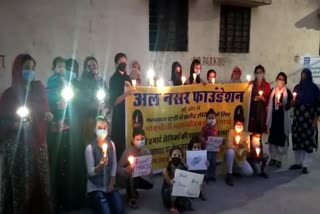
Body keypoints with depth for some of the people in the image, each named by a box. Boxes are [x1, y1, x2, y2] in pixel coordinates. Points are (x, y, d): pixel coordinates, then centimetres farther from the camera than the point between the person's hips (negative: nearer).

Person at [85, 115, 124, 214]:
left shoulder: (111, 144, -1)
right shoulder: (90, 148, -14)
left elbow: (114, 166, 2)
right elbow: (90, 172, -15)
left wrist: (111, 184, -4)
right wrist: (100, 165, -35)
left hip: (109, 185, 4)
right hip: (95, 187, -3)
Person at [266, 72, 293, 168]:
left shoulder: (287, 92, 1)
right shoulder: (273, 91, 11)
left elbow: (289, 105, -4)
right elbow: (269, 104, 12)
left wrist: (283, 105, -26)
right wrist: (268, 119, 8)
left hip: (283, 117, -3)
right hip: (273, 116, 3)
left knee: (281, 138, -3)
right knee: (272, 137, 3)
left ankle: (279, 159, 7)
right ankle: (273, 158, 15)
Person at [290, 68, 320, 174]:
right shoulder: (297, 87, 11)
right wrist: (293, 102, -7)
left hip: (309, 118, -4)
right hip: (297, 117, 4)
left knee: (308, 140, -6)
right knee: (297, 139, 3)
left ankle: (306, 165, -1)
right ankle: (298, 163, 14)